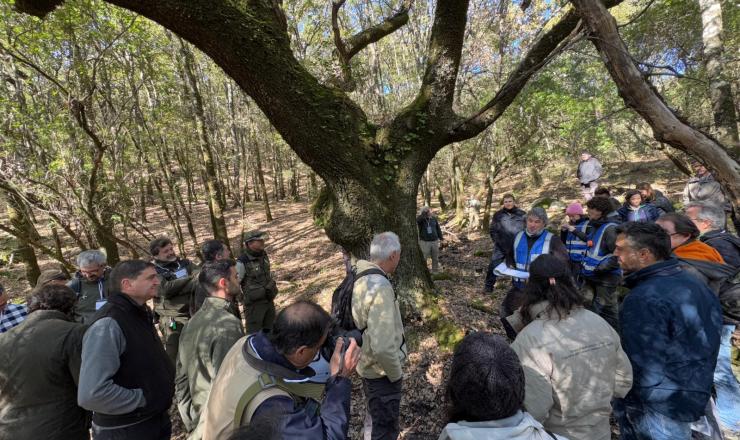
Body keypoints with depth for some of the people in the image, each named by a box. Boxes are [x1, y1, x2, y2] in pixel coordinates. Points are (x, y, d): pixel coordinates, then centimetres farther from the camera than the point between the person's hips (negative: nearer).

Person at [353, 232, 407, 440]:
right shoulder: (380, 288, -33)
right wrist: (396, 374, -16)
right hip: (382, 371, -8)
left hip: (367, 365, 8)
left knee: (374, 417, 32)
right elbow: (383, 347, -35)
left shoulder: (359, 278, -5)